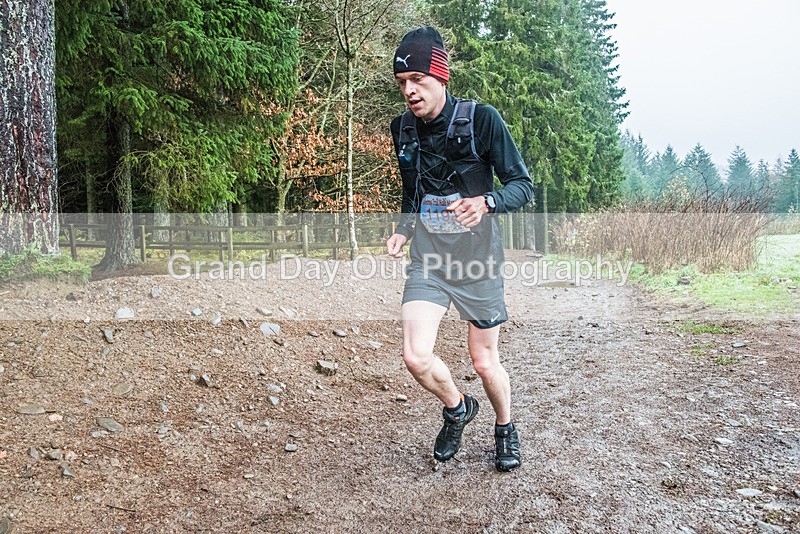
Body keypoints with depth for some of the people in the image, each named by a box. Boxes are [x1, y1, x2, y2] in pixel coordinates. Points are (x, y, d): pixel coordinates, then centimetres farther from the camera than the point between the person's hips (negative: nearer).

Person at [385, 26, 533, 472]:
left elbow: (523, 185, -10)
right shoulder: (403, 129, 2)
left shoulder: (482, 120, -13)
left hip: (477, 262, -3)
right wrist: (403, 231, 0)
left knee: (485, 362, 8)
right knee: (416, 356, -11)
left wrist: (485, 202, -30)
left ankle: (505, 428, 39)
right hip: (428, 263, 3)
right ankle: (457, 407, 23)